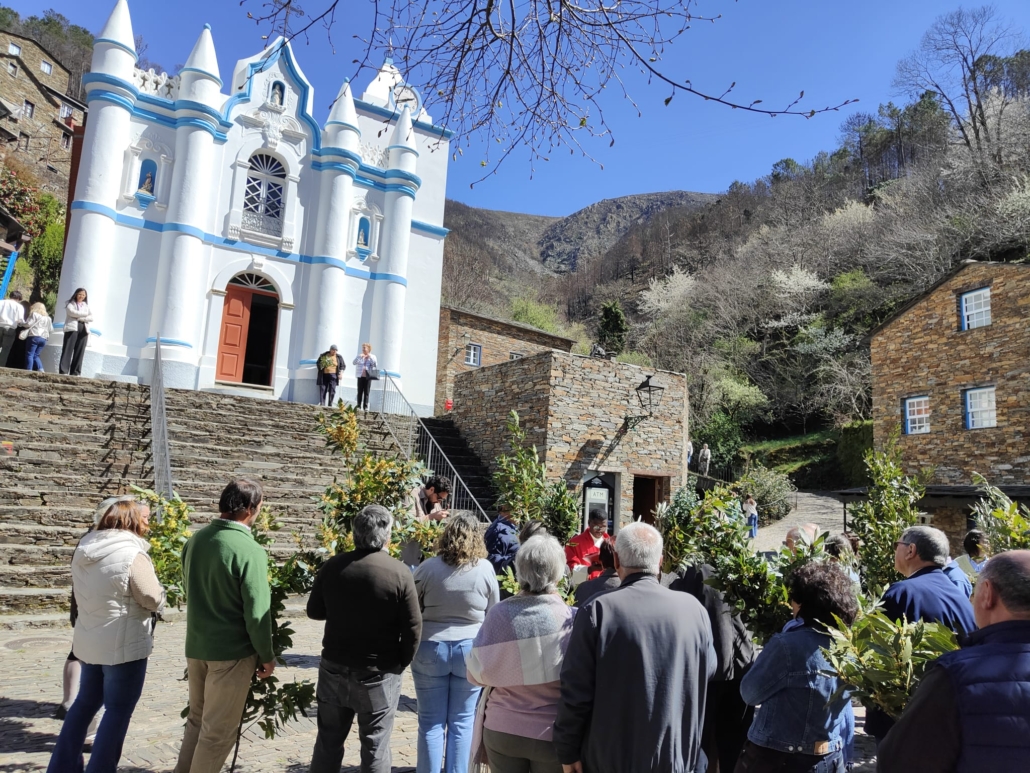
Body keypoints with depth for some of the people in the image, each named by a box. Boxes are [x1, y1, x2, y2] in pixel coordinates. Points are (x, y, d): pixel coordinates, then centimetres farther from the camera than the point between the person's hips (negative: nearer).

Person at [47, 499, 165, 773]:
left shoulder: (84, 550, 2)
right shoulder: (132, 555, -22)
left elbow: (81, 595, 14)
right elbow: (155, 600, -15)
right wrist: (158, 599, 5)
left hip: (88, 641, 8)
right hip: (123, 645, -8)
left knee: (86, 702, 23)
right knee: (118, 711, 5)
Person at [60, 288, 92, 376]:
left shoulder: (86, 306, 21)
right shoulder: (70, 304, 10)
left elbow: (91, 318, 7)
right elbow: (72, 312, -12)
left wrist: (79, 318, -7)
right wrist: (86, 314, -4)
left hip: (83, 330, 3)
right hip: (72, 328, -3)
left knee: (79, 352, -1)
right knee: (68, 350, -7)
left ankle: (75, 373, -1)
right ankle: (64, 371, -11)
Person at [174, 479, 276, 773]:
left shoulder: (195, 540, 0)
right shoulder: (250, 550, -22)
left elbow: (193, 591, 12)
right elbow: (257, 612, -19)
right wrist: (267, 655, -6)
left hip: (195, 646, 7)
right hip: (232, 651, -7)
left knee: (198, 718, 24)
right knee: (219, 730, 9)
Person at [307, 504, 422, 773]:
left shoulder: (333, 566, -7)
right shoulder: (400, 573, -16)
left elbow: (314, 611, 5)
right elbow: (413, 628, -12)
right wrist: (401, 663, 2)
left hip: (334, 667, 3)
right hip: (378, 674, -3)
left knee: (328, 740, 19)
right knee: (375, 747, 9)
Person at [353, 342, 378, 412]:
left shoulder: (372, 357, 9)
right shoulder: (360, 356, 13)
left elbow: (375, 365, -4)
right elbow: (354, 363, 0)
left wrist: (370, 357, -12)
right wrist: (359, 357, -13)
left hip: (368, 377, -2)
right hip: (360, 376, 2)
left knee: (366, 392, -2)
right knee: (360, 392, 1)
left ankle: (365, 407, -1)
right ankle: (358, 406, 4)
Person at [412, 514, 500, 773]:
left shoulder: (428, 568, -7)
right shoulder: (485, 569, -6)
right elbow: (493, 614, 5)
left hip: (430, 648, 0)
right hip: (471, 649, 0)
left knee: (431, 722, 9)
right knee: (462, 722, 11)